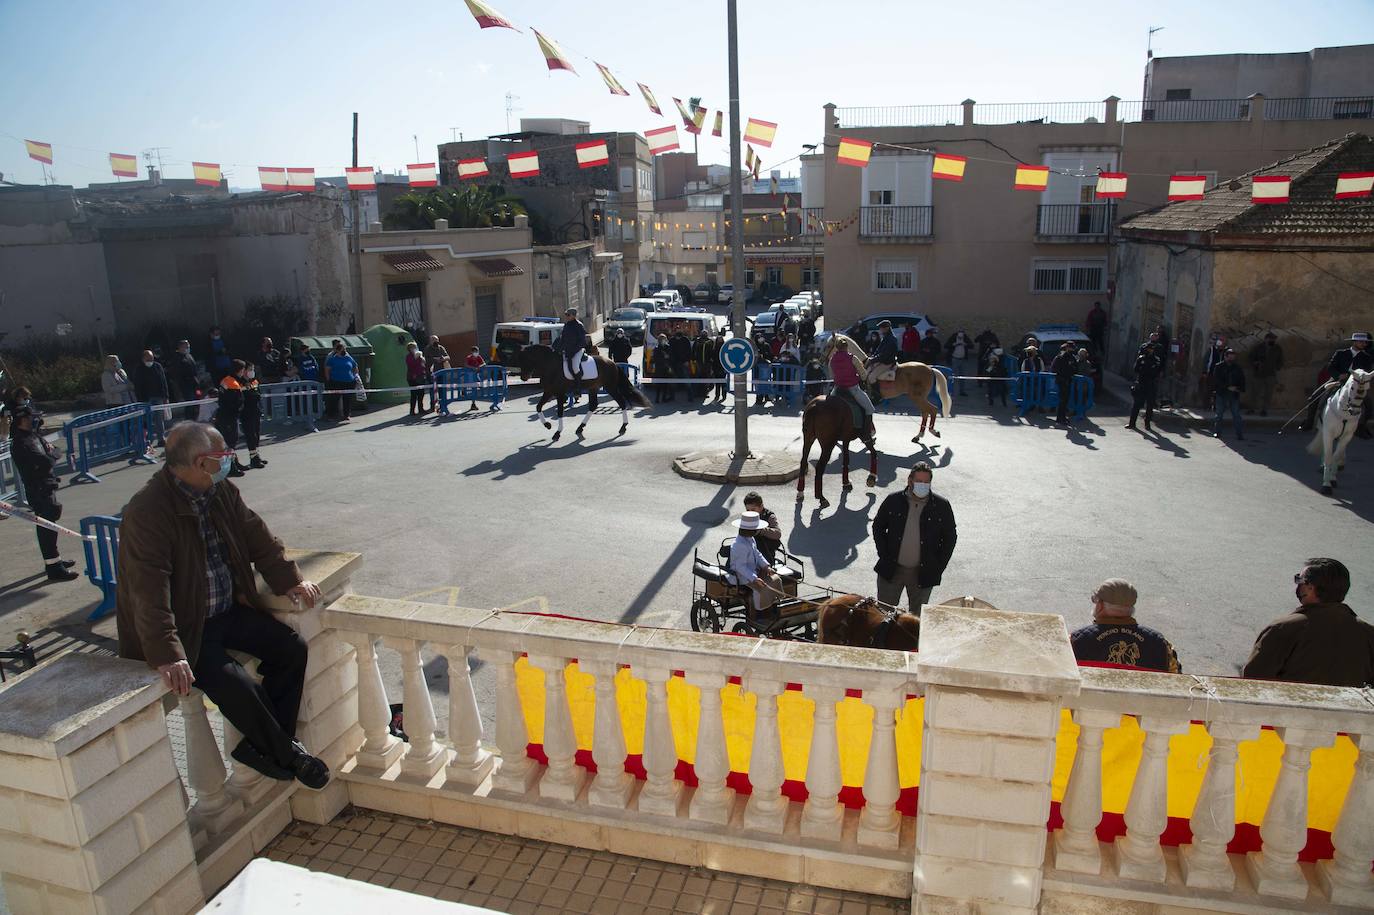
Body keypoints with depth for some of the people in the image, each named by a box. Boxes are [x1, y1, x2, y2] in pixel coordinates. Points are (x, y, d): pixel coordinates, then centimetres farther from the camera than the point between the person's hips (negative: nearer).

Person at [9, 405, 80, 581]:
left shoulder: (32, 435, 10)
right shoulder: (22, 443, -20)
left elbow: (53, 451, 13)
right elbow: (47, 462, -25)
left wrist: (51, 452, -8)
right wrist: (52, 453, -6)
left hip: (46, 487, 10)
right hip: (39, 491, -10)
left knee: (48, 525, 20)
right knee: (47, 527, -6)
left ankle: (55, 559, 34)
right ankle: (54, 567, -1)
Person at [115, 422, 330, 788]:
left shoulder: (221, 493, 1)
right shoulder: (146, 511, -23)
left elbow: (258, 538, 10)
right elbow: (149, 591, -30)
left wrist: (290, 580, -2)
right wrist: (167, 655, -36)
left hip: (230, 611, 8)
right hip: (187, 629, -8)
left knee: (292, 648, -6)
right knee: (238, 687, -23)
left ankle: (263, 744, 6)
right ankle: (287, 756, 2)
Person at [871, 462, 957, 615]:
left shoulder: (941, 506, -5)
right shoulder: (893, 501, -4)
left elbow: (950, 536, 4)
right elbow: (878, 527, 7)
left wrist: (939, 566, -2)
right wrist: (884, 556, -2)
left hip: (923, 573, 0)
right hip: (892, 570, 1)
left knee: (917, 615, 12)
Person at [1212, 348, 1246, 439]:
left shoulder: (1238, 367, 8)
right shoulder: (1219, 367, 1)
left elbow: (1242, 380, 14)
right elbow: (1216, 380, -7)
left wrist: (1241, 389, -2)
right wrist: (1228, 387, -15)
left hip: (1234, 395, 1)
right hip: (1221, 394, -1)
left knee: (1236, 414, -2)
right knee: (1219, 414, 4)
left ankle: (1240, 433, -1)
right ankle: (1217, 432, 12)